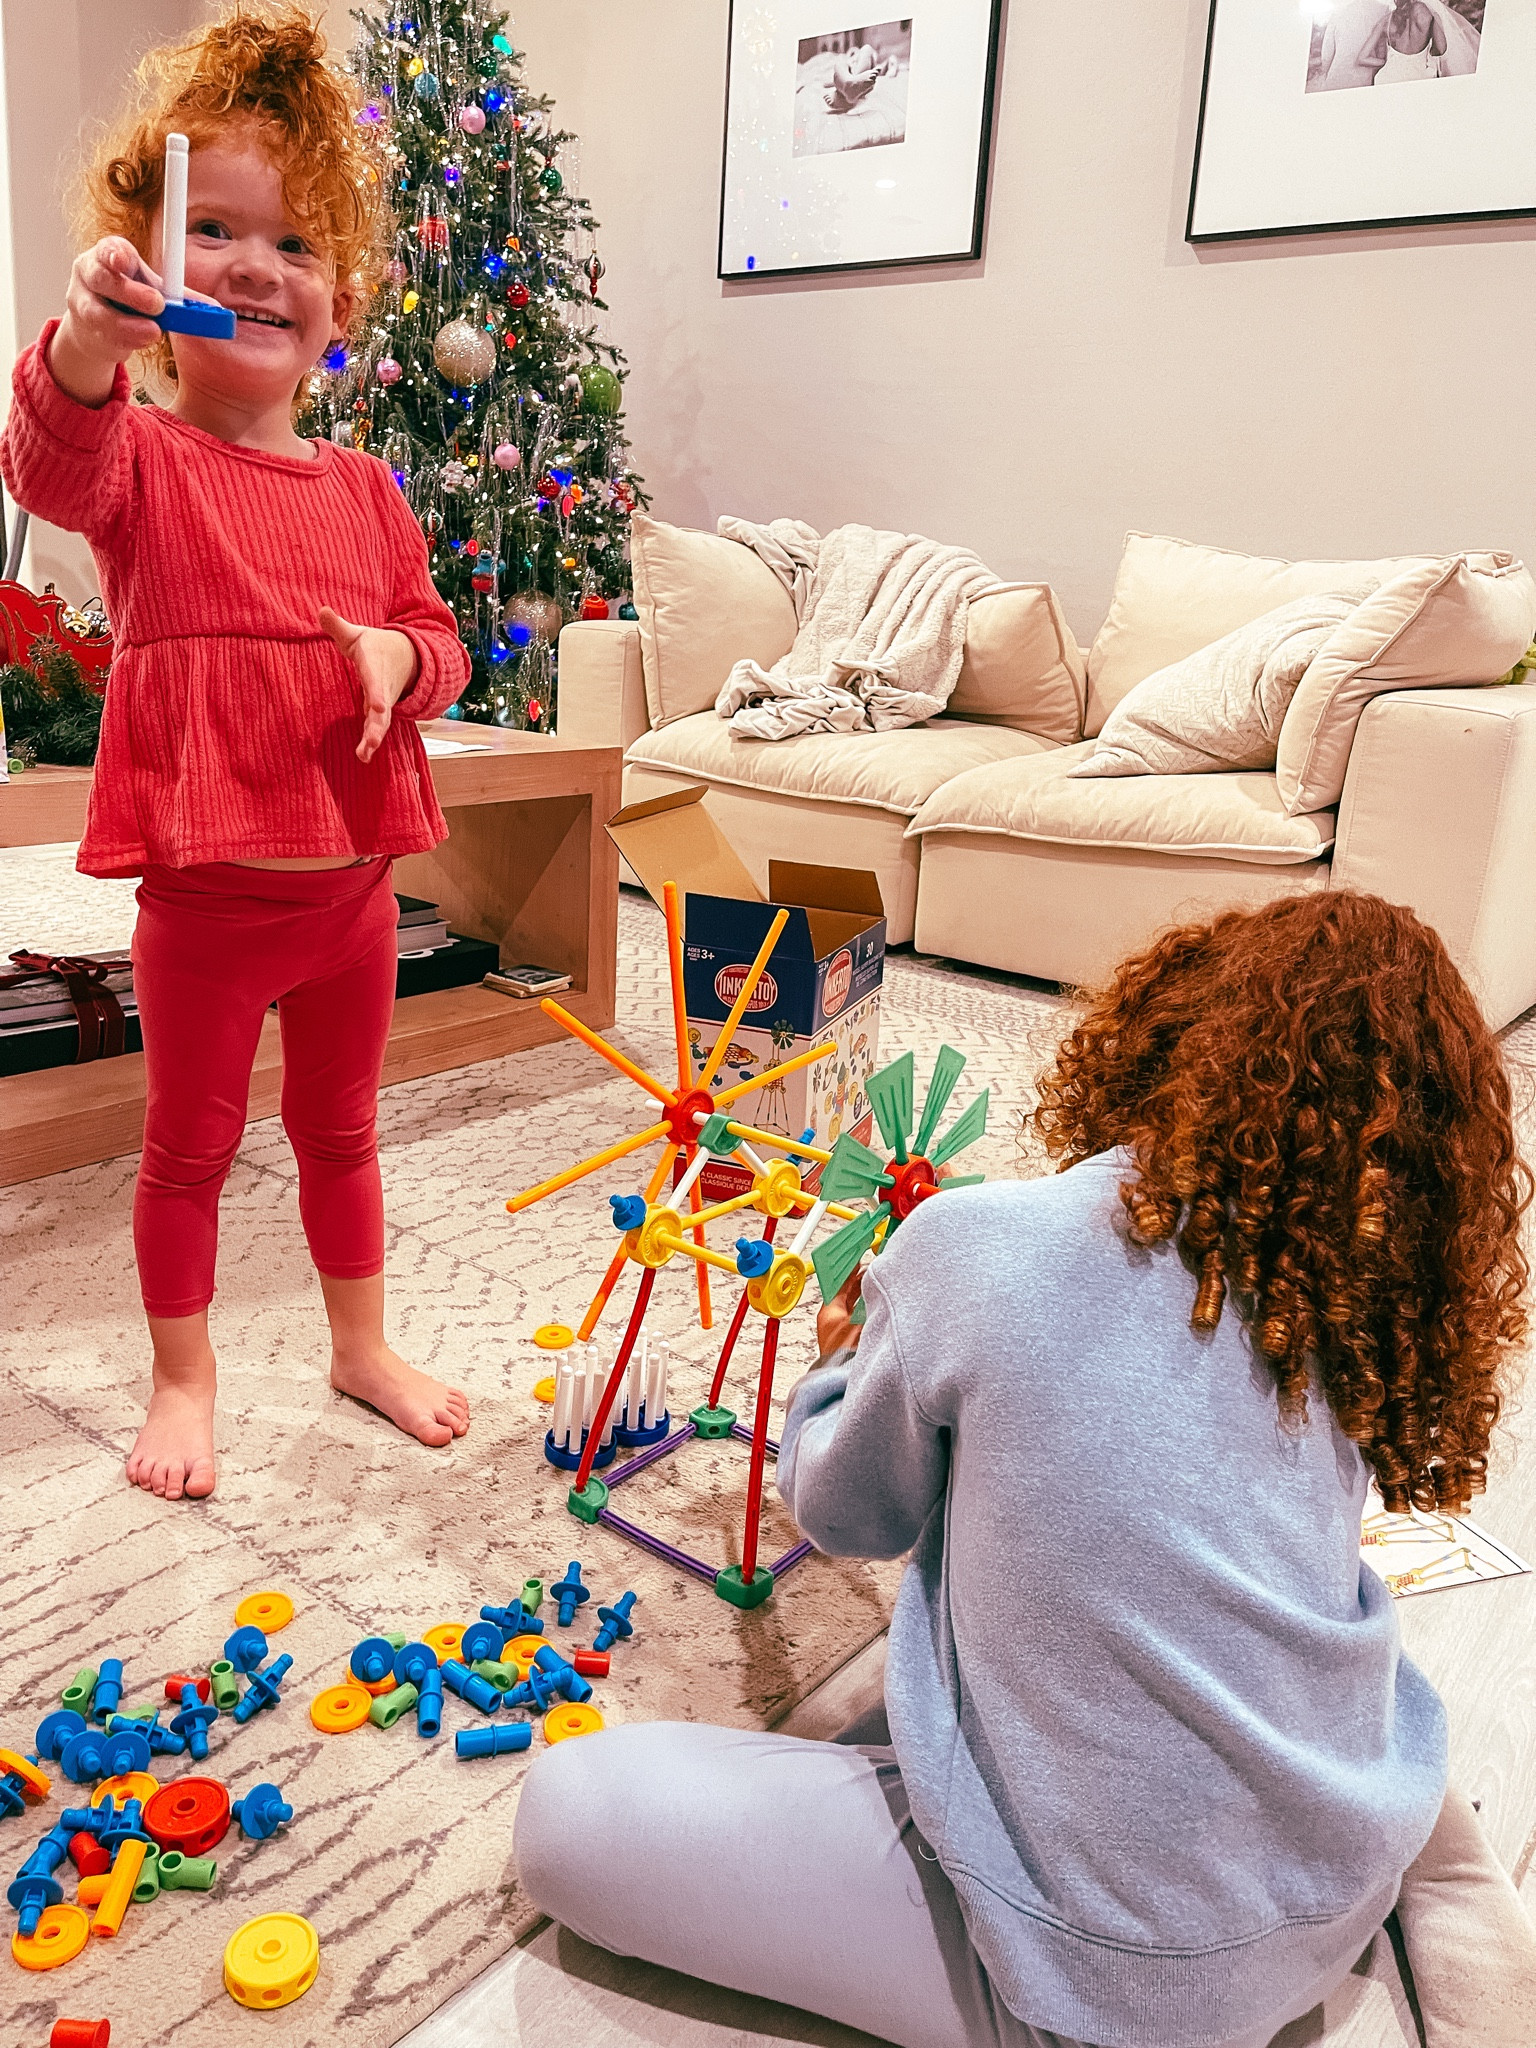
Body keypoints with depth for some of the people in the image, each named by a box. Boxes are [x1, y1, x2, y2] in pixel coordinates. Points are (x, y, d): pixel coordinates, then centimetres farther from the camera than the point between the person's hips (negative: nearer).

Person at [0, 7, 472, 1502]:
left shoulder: (364, 488, 6)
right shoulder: (140, 458, -7)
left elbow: (436, 634, 12)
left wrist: (399, 654, -11)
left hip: (351, 878, 4)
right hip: (205, 890, -4)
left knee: (341, 1128, 20)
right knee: (188, 1144, 12)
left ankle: (361, 1345, 40)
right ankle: (183, 1379, 33)